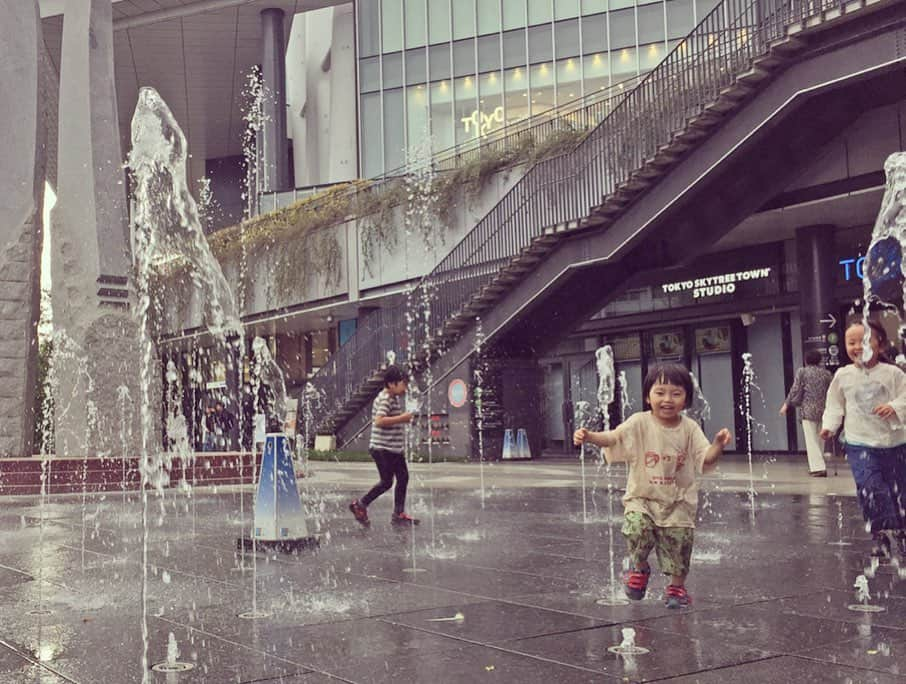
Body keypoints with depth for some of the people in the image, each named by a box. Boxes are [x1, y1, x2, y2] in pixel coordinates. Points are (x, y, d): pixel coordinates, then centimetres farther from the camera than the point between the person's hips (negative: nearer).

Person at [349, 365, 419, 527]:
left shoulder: (396, 398, 14)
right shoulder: (384, 400, -17)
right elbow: (379, 421, -31)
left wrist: (404, 418, 13)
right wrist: (401, 418, -26)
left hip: (395, 448, 10)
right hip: (383, 448, -10)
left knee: (403, 477, 10)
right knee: (387, 482, -4)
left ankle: (399, 514, 18)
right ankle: (359, 505, 10)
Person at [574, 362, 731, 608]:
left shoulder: (690, 428, -4)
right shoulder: (639, 423, -9)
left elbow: (706, 460, -9)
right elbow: (613, 437, -21)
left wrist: (718, 445, -30)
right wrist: (589, 436, -41)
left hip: (679, 502, 2)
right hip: (642, 498, -1)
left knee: (679, 542, 2)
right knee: (637, 528, -24)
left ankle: (677, 587, 30)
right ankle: (639, 568, 9)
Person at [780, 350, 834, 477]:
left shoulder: (802, 372, -3)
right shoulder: (826, 373, 7)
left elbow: (795, 390, -4)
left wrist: (786, 404, 6)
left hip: (808, 410, -4)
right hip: (823, 410, 4)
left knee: (811, 440, -2)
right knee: (820, 439, 13)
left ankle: (818, 467, -10)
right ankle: (816, 466, 19)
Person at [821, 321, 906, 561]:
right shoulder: (843, 376, 1)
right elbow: (835, 405, 8)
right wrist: (829, 425, -6)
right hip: (860, 444, -1)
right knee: (870, 489, -15)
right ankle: (883, 537, -2)